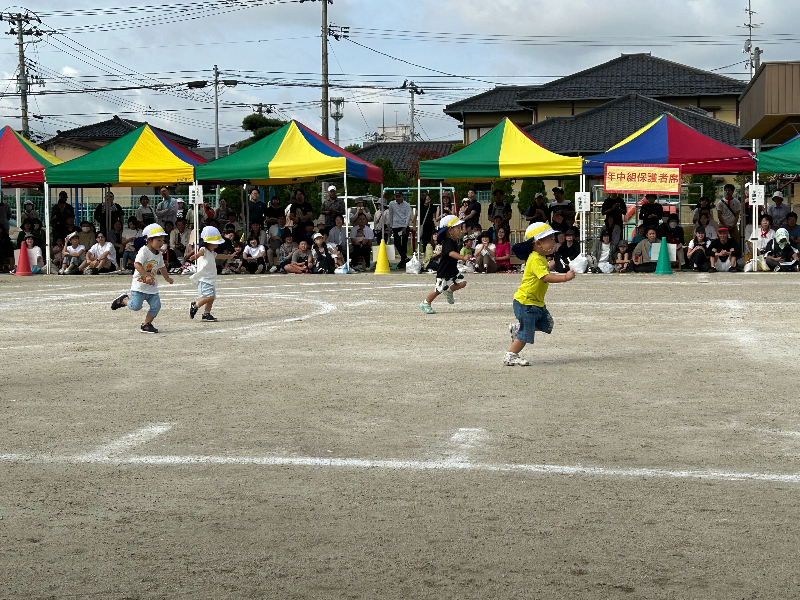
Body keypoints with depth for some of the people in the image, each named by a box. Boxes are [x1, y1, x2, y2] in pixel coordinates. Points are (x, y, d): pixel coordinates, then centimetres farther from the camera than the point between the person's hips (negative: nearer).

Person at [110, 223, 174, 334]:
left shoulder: (159, 254, 11)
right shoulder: (144, 251, -13)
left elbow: (162, 267, 29)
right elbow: (137, 264, -25)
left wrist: (167, 278, 36)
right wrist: (147, 276, -32)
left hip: (152, 287, 7)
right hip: (140, 284, -7)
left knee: (156, 306, -4)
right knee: (136, 306, -10)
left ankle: (146, 324, 10)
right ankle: (124, 300, 20)